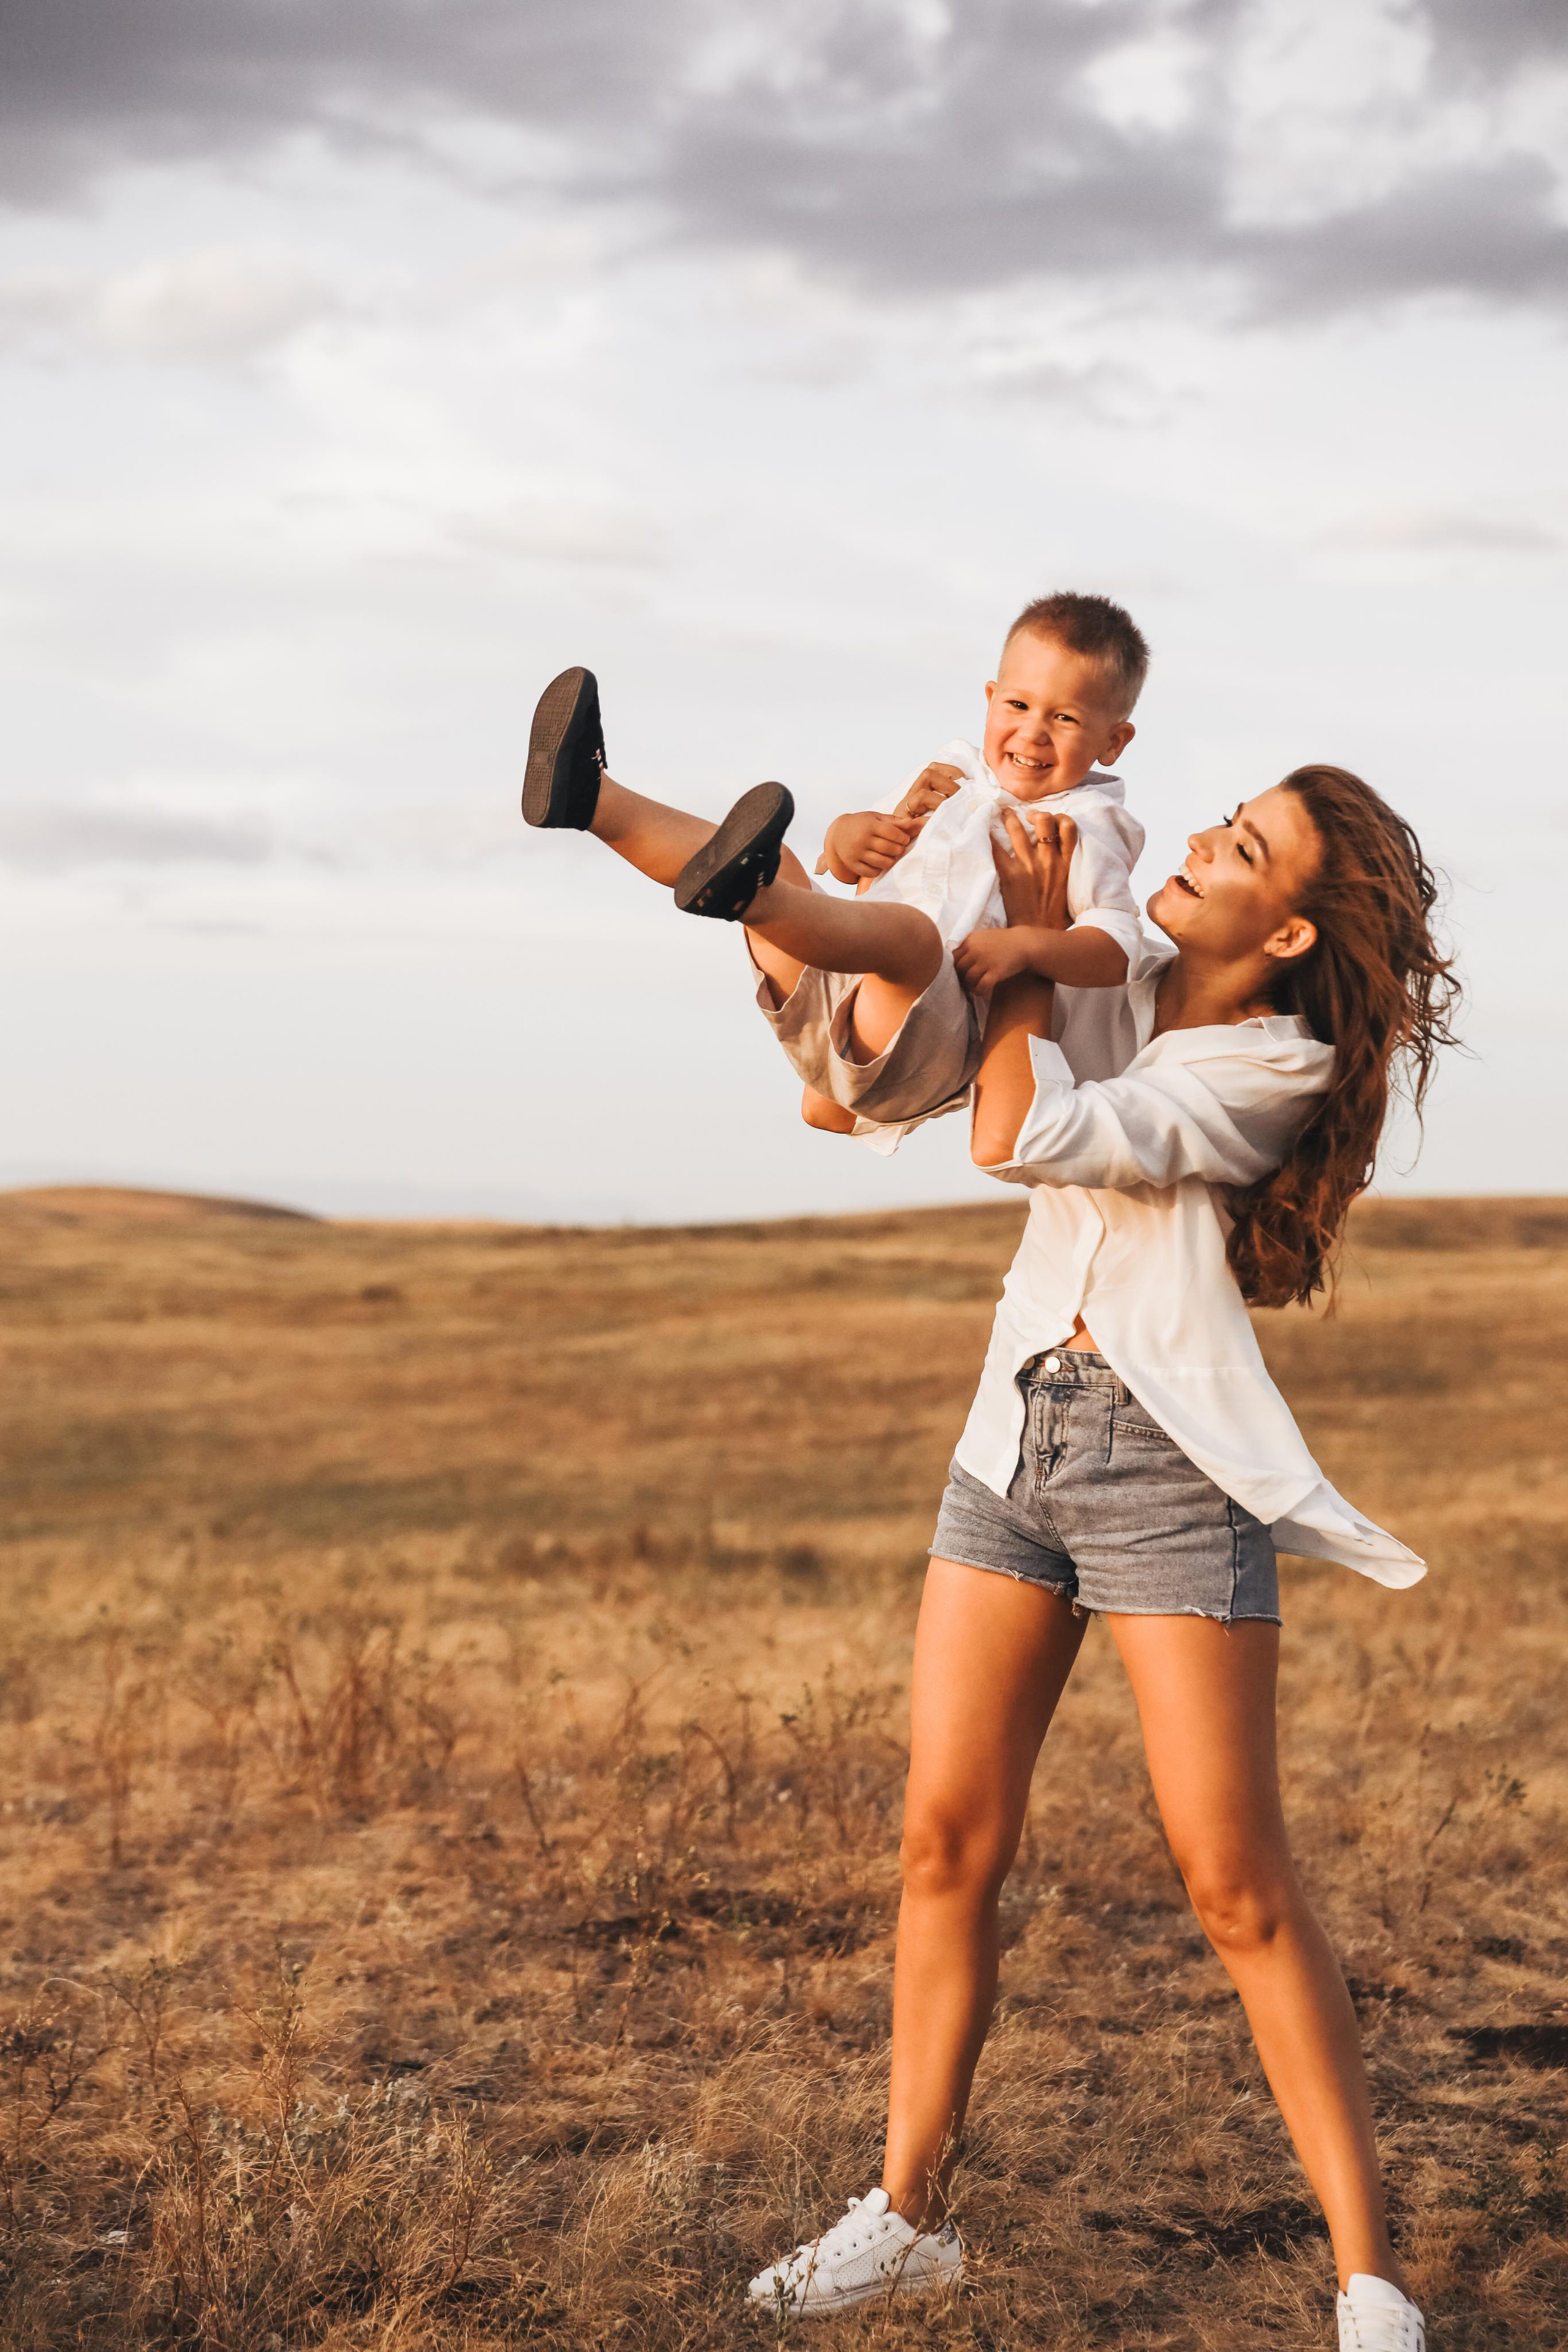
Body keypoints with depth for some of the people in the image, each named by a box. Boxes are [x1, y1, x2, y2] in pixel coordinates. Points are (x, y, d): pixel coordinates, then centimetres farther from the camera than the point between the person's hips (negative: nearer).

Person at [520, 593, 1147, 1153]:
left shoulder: (1084, 828, 8)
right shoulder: (954, 777, 24)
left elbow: (1118, 947, -5)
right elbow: (841, 859, 32)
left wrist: (1025, 945, -22)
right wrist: (855, 837, 8)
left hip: (920, 1046, -7)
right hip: (823, 1004, 7)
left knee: (913, 928, -37)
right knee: (781, 870, -5)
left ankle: (747, 895, -66)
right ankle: (591, 797, -26)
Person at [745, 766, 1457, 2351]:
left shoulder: (1274, 1072, -10)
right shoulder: (1119, 999, 9)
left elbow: (1021, 1140, -20)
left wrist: (1036, 934, -9)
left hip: (1170, 1465, -6)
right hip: (1018, 1438, 6)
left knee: (1237, 1887, -7)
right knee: (945, 1844, 4)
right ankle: (908, 2216, 16)